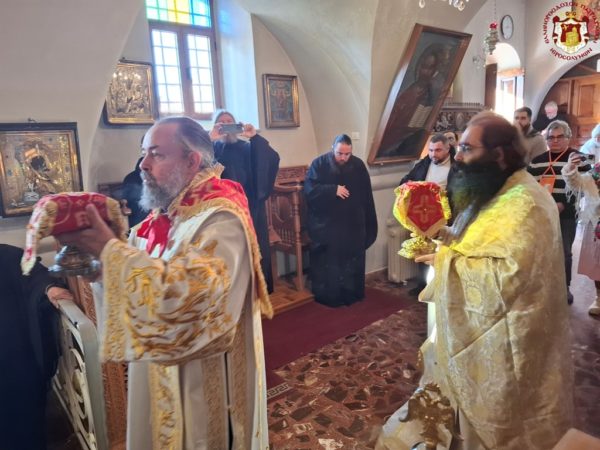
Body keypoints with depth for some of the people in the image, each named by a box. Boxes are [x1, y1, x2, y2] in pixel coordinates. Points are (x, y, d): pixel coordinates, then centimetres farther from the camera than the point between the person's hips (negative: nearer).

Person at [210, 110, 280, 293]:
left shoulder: (247, 147, 11)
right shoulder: (212, 149, 7)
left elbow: (272, 158, -5)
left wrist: (255, 137, -13)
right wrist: (210, 140, -20)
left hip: (250, 207, 2)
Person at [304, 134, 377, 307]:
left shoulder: (358, 165, 1)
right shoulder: (319, 164, -6)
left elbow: (366, 196, 5)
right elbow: (309, 189, -15)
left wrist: (368, 224, 4)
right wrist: (333, 190, -24)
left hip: (353, 224, 3)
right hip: (325, 225, -2)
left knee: (353, 262, 12)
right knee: (326, 264, 5)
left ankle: (352, 294, 28)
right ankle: (327, 296, 19)